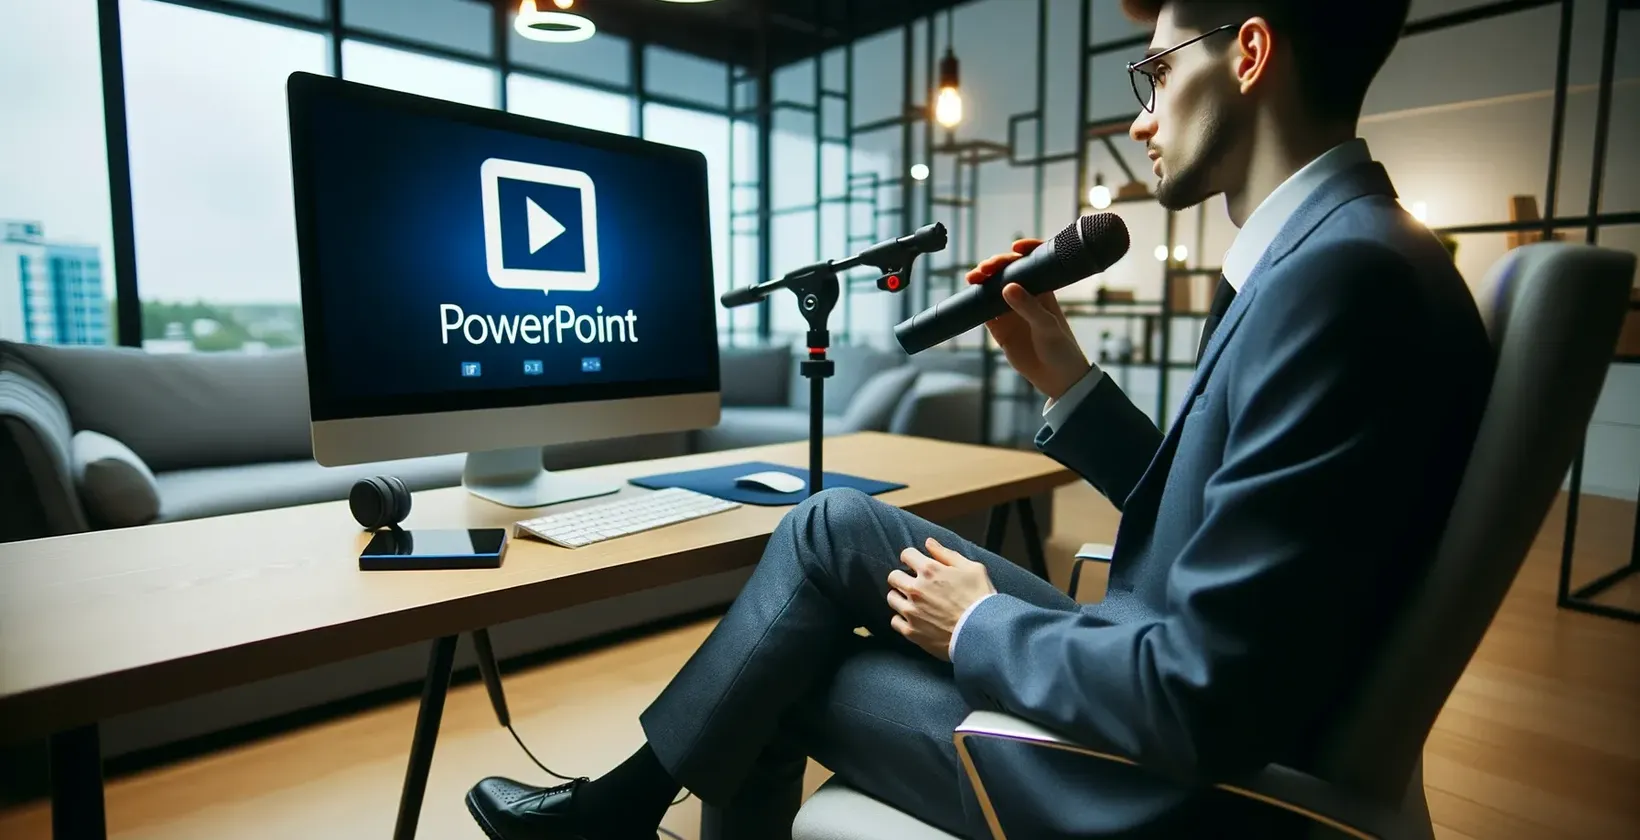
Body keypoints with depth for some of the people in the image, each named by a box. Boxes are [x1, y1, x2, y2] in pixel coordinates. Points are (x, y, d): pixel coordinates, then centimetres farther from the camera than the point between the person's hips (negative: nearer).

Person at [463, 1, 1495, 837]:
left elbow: (1203, 698, -28)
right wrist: (1064, 375, 2)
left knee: (787, 675, 2)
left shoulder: (1339, 274, -26)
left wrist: (979, 627, -13)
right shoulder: (1325, 253, 5)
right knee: (833, 525, 6)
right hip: (1162, 702, 8)